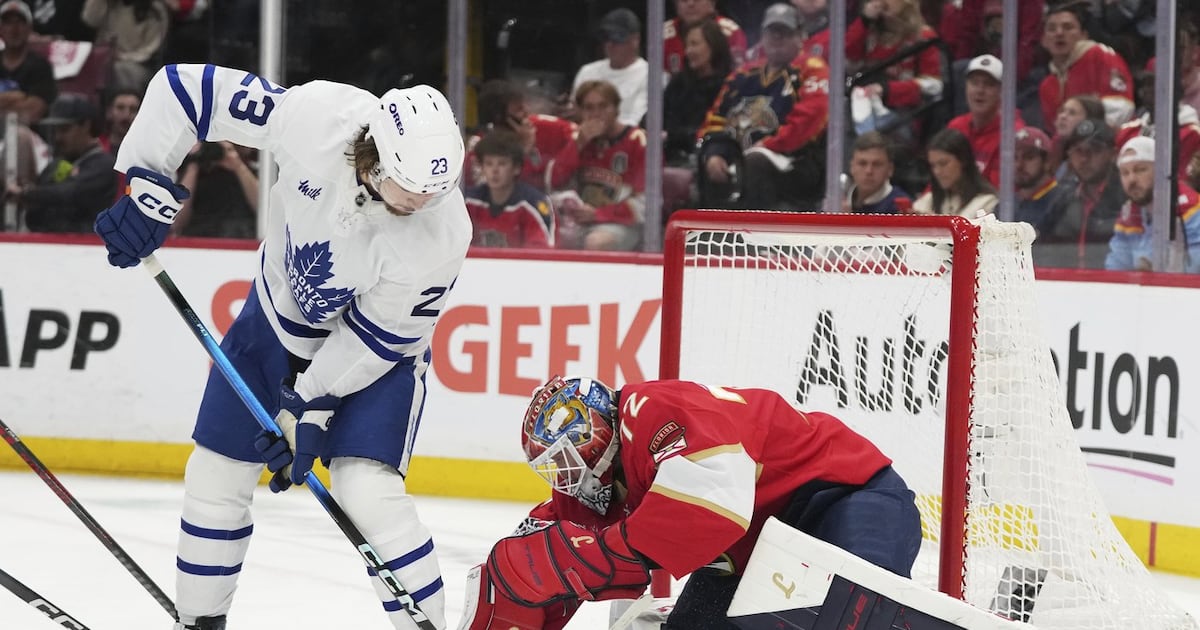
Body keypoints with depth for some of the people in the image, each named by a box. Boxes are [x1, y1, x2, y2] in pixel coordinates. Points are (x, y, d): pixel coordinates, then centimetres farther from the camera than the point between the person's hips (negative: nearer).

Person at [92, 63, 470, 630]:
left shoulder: (442, 233, -34)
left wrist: (313, 407, -21)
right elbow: (184, 89, -22)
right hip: (278, 315, 3)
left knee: (368, 492, -20)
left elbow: (380, 336, -22)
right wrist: (144, 187, -22)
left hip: (375, 347, -3)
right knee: (215, 476, 8)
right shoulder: (315, 115, -33)